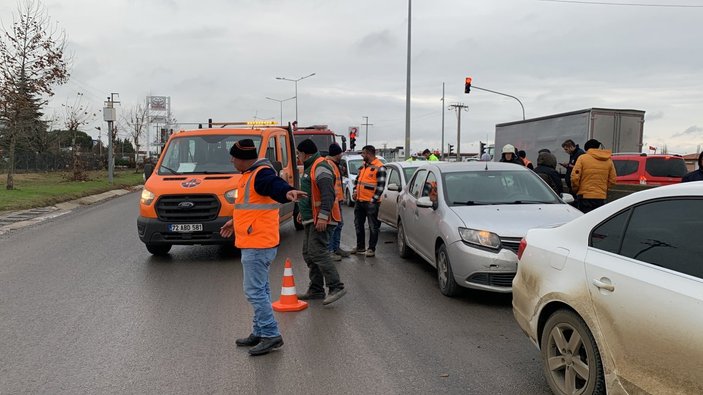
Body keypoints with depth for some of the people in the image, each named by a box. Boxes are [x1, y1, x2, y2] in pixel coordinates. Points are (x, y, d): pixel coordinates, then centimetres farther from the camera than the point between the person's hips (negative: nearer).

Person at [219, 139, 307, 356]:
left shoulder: (261, 174, -17)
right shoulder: (250, 175, 16)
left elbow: (274, 184, -39)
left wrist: (287, 192, -61)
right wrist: (234, 221, 41)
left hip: (258, 245, -11)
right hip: (254, 243, 11)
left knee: (255, 291, -7)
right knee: (260, 290, 17)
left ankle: (271, 336, 0)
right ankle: (260, 333, 28)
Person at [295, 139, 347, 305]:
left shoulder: (320, 168, -15)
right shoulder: (310, 167, 20)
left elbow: (328, 194, -25)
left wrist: (323, 216, -30)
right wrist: (303, 211, 32)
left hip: (321, 220, -11)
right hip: (312, 219, 11)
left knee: (317, 252, -17)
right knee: (308, 253, 12)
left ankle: (336, 287, -15)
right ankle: (316, 290, 19)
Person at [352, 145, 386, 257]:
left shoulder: (379, 168, -12)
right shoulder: (363, 166, 13)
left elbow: (381, 186, -15)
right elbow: (357, 179, 24)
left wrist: (373, 200, -17)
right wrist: (355, 190, 8)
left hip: (371, 202, -8)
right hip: (359, 201, 9)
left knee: (373, 226, 1)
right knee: (358, 224, 15)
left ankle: (372, 249, 10)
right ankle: (360, 247, 28)